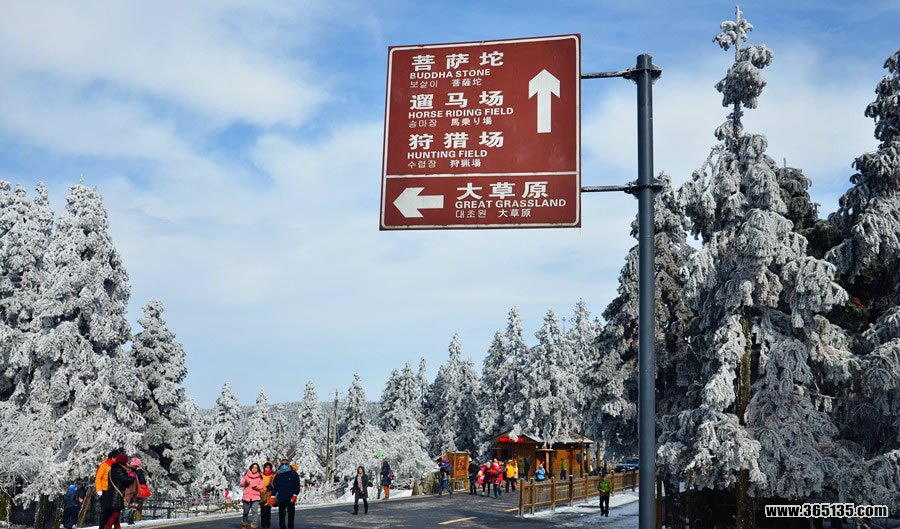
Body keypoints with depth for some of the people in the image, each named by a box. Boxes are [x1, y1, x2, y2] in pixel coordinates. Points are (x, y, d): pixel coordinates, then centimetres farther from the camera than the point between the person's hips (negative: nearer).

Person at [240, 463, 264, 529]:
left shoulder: (260, 476, 5)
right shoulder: (246, 475, 6)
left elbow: (261, 486, 6)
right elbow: (241, 484, 6)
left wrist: (256, 487, -14)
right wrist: (246, 482, -15)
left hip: (255, 497, -1)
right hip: (246, 496, 1)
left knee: (254, 511, -15)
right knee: (246, 512, 12)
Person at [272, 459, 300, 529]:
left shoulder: (293, 473, -1)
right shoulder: (278, 474, 7)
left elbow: (297, 485, -3)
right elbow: (274, 486, 10)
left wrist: (295, 495, -11)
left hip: (290, 499, -2)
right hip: (281, 499, 2)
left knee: (291, 514, 4)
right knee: (281, 514, 5)